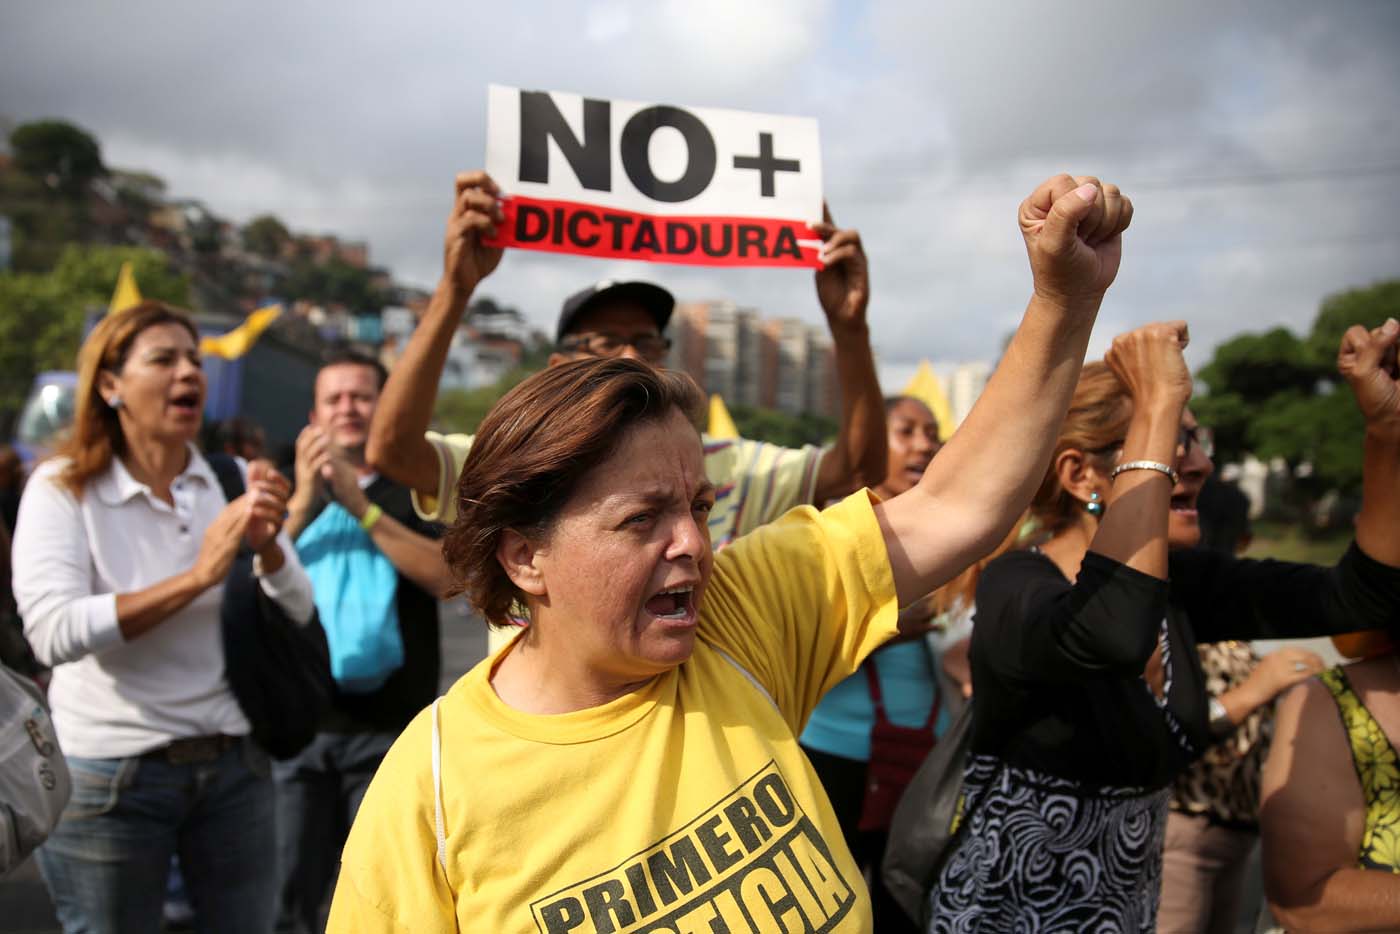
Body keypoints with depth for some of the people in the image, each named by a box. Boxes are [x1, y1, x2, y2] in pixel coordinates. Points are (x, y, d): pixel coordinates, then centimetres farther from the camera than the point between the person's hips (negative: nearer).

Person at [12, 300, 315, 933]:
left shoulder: (233, 480, 2)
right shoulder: (63, 488, -9)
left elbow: (297, 615, 1)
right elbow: (52, 634, -24)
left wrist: (268, 548, -19)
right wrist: (199, 576, -28)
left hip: (235, 762, 4)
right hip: (110, 775, -3)